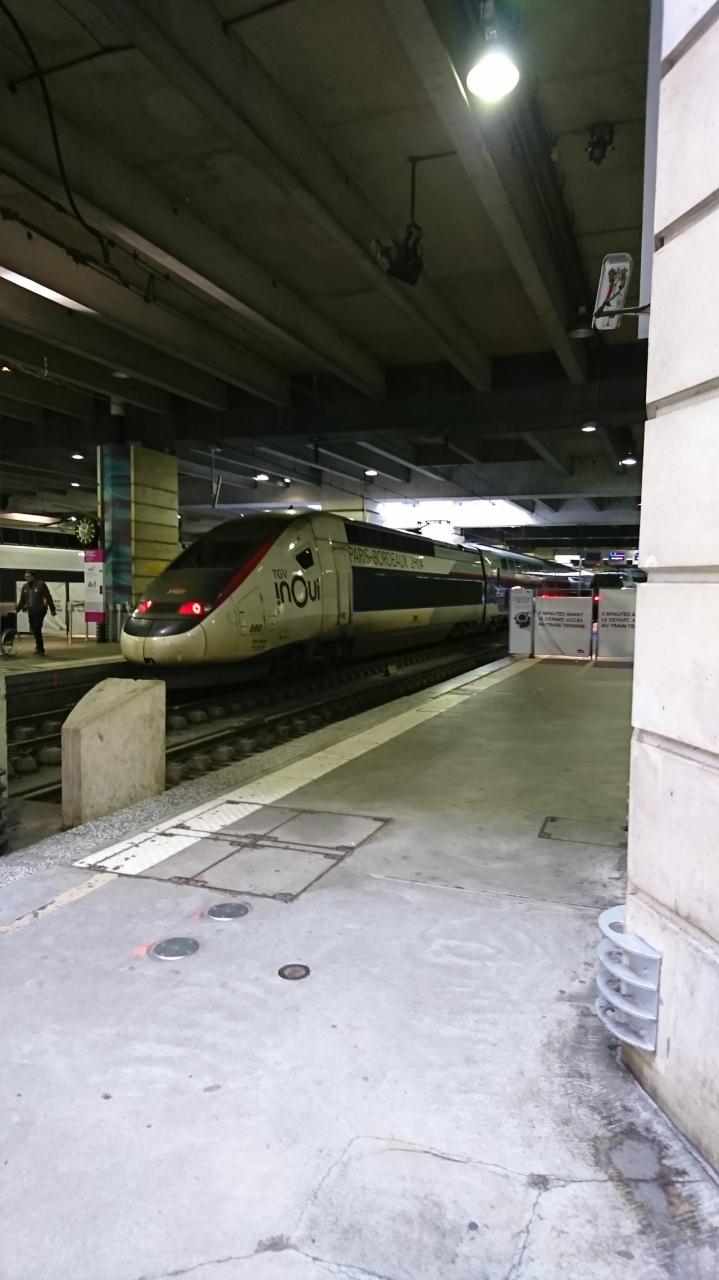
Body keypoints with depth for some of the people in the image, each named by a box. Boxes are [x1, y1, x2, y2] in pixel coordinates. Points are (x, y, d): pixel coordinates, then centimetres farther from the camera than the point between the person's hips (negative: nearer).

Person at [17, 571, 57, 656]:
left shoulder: (41, 584, -7)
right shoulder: (25, 587, 9)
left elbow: (48, 598, -5)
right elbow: (22, 601, 14)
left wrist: (52, 610, -5)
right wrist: (17, 610, 5)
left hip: (40, 610, -6)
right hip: (31, 611, 6)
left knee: (36, 628, -16)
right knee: (34, 630, 7)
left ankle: (39, 647, -8)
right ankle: (40, 648, 17)